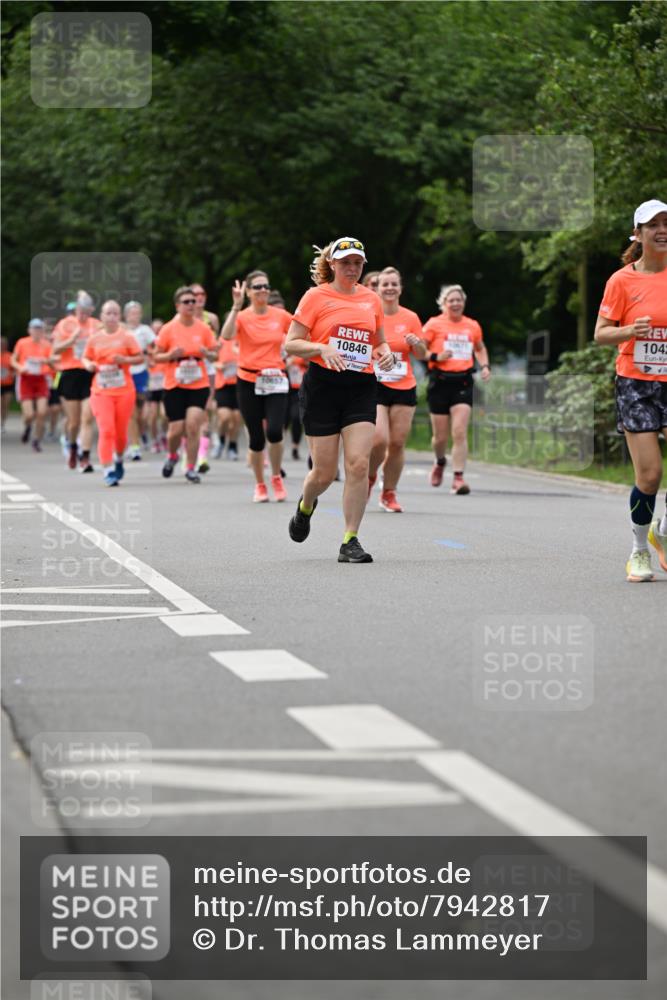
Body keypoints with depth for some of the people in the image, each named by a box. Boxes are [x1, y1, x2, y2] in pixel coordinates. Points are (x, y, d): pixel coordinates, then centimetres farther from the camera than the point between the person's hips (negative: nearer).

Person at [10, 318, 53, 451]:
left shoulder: (46, 345, 1)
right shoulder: (22, 343, -1)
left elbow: (53, 365, -1)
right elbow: (13, 360, 8)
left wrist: (47, 361, -23)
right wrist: (20, 367, -12)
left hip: (41, 380, 1)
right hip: (26, 380, -1)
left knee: (42, 413, -10)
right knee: (29, 415, -10)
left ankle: (37, 441, 8)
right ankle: (27, 427, 27)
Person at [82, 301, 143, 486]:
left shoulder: (127, 337, 0)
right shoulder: (94, 339, 6)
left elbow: (140, 357, 0)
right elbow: (85, 358, 17)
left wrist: (124, 360, -17)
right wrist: (89, 365, -6)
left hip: (124, 391, 0)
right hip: (101, 392, 0)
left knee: (121, 432, 8)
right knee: (106, 430, -12)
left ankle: (119, 460, 37)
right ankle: (108, 471, -12)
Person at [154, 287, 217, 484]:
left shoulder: (203, 329, 1)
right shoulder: (168, 329, -3)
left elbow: (214, 355, 9)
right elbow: (157, 356, 2)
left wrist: (206, 354, -14)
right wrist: (171, 355, -18)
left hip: (199, 385, 1)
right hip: (174, 386, -1)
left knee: (193, 425, -12)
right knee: (177, 429, 1)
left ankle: (191, 469, 0)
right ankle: (172, 456, 33)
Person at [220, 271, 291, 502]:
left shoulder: (281, 316, 3)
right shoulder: (242, 317, -4)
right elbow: (227, 335, -25)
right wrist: (236, 306, -28)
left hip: (275, 381, 1)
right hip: (248, 382, -1)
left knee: (274, 431, -17)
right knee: (256, 437, 2)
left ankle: (276, 477, 7)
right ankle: (260, 485, 20)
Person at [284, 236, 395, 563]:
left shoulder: (371, 299, 12)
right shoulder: (316, 296, 0)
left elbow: (380, 341, 25)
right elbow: (290, 344, -2)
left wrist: (386, 353, 2)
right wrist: (322, 349, -19)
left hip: (362, 387, 3)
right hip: (322, 386, -3)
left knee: (359, 463, -13)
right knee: (325, 472, 0)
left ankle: (350, 541, -5)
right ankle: (305, 506, 36)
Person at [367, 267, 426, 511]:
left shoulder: (411, 318, 5)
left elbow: (421, 355, 10)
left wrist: (416, 343, -10)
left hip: (404, 388, 2)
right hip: (374, 387, -2)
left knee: (398, 443, 1)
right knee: (379, 439, -16)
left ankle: (389, 494, 15)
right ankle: (369, 478, 14)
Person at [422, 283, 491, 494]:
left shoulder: (473, 326, 9)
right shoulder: (434, 324, -1)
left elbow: (480, 349, 27)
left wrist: (485, 366, 10)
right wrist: (435, 356, -16)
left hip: (463, 382, 1)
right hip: (440, 381, -1)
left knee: (460, 432, -13)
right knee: (441, 436, 7)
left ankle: (458, 478, -12)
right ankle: (440, 462, 40)